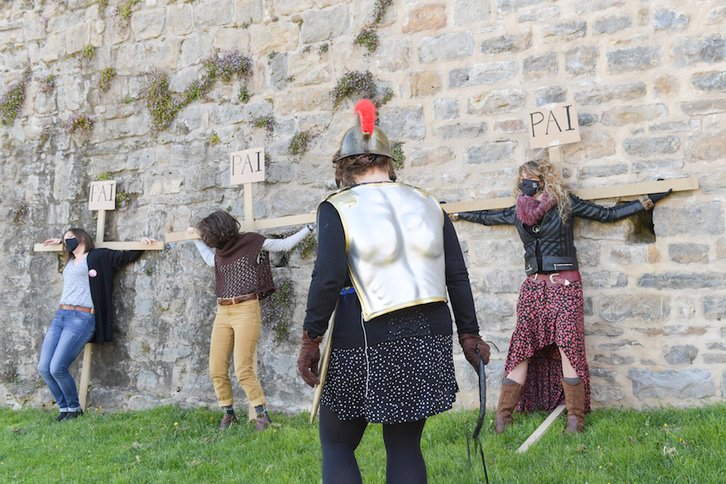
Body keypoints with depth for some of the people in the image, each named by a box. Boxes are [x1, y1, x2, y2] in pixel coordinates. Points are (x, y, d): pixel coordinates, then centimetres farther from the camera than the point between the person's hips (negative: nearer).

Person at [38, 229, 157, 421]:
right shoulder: (70, 261, 24)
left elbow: (128, 256, 0)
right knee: (44, 368, -1)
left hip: (81, 319, -7)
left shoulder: (99, 256, 3)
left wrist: (142, 243, -12)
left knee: (57, 368, -15)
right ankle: (64, 408, 16)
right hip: (60, 316, 7)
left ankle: (75, 408, 7)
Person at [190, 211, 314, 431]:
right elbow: (210, 259, 40)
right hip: (222, 312, 6)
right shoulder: (219, 251, 16)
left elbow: (285, 244, 5)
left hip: (246, 309, -6)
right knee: (217, 370, 2)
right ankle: (229, 414, 20)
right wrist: (196, 240, 42)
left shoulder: (251, 242, -2)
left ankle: (262, 415, 1)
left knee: (243, 370, -14)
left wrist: (310, 226, 2)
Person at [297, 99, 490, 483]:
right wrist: (469, 335, 13)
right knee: (405, 447, 14)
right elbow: (457, 277, 8)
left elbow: (327, 278, -14)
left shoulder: (338, 208, -3)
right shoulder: (428, 205, 10)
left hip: (365, 343, -4)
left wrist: (310, 340, -7)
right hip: (428, 341, 4)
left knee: (337, 444, 12)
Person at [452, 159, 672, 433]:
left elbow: (608, 214, 7)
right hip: (533, 286, 3)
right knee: (522, 348, -1)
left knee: (568, 347, -11)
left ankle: (575, 416, 1)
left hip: (564, 285, -3)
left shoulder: (564, 204, 2)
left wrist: (646, 202, 5)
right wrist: (459, 215, 38)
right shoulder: (517, 213, 12)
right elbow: (487, 217, 31)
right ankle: (503, 415, 5)